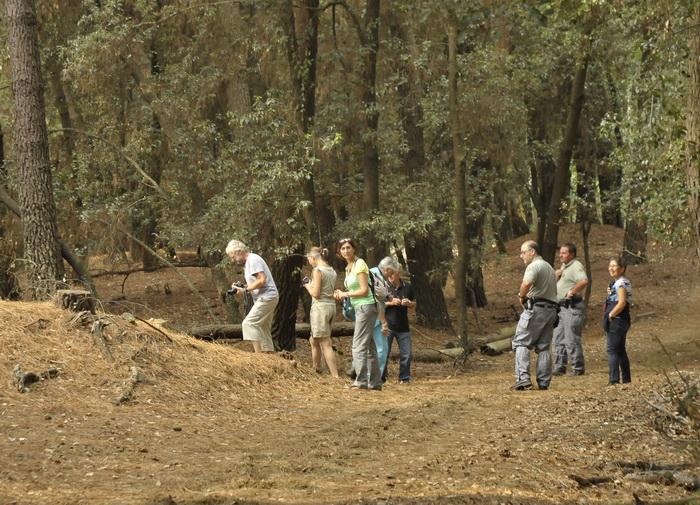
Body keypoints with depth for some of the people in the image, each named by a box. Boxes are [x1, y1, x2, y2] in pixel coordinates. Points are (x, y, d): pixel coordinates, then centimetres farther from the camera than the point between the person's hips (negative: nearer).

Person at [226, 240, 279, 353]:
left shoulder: (253, 260, -13)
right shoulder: (247, 262, 18)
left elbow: (262, 281, -21)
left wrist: (244, 289, -17)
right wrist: (240, 286, 7)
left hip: (266, 297, -11)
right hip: (264, 299, 11)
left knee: (248, 323, -18)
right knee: (263, 331, 12)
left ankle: (258, 354, -25)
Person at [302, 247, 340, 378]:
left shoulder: (317, 271, -11)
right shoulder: (332, 271, 13)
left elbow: (316, 294, -15)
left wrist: (308, 287, 4)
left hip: (320, 307, -9)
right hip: (331, 306, 9)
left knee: (325, 344, -9)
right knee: (314, 341, 22)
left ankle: (335, 376, -15)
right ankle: (316, 370, 30)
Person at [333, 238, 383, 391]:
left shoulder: (359, 264, -12)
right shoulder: (348, 267, 15)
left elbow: (364, 290, -17)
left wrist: (346, 294, -8)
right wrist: (342, 294, 5)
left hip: (366, 307, -10)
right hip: (360, 308, 10)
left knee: (359, 346, -10)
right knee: (369, 347, 11)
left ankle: (361, 381, -10)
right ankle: (375, 382, 13)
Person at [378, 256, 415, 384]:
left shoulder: (407, 287, 8)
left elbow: (414, 305, 17)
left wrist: (409, 303, -6)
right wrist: (390, 303, -17)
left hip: (403, 327, 3)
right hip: (387, 325, -3)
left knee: (407, 354, 3)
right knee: (384, 353, -5)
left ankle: (404, 378, 15)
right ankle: (380, 377, 4)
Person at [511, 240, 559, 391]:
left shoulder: (534, 266, -7)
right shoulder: (549, 267, 24)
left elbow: (527, 283, -27)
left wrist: (522, 297, -9)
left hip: (535, 308, -9)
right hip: (551, 309, 9)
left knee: (521, 343, -7)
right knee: (543, 347, 10)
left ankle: (523, 377, -19)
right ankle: (544, 382, 6)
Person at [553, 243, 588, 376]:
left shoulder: (576, 266, -13)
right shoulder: (564, 267, 18)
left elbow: (584, 281, -32)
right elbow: (555, 285, 28)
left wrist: (571, 292, -21)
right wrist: (556, 276, 7)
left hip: (572, 308, -10)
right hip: (561, 307, 10)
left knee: (572, 340, -7)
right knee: (558, 340, 11)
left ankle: (578, 369, -1)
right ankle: (559, 368, 16)